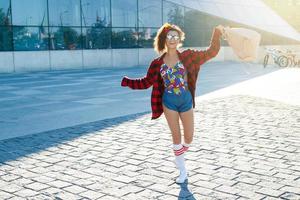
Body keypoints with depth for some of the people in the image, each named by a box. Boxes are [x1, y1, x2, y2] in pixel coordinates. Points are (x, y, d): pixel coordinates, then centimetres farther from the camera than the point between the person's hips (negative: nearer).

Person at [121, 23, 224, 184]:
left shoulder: (187, 56, -3)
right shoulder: (158, 63, 0)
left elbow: (210, 53, -5)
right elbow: (147, 82, 10)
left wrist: (216, 34, -17)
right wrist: (127, 81, 5)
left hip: (186, 101, 0)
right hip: (169, 102, 0)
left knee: (189, 137, 5)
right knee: (176, 136, 3)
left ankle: (178, 157, 40)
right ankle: (182, 171, 17)